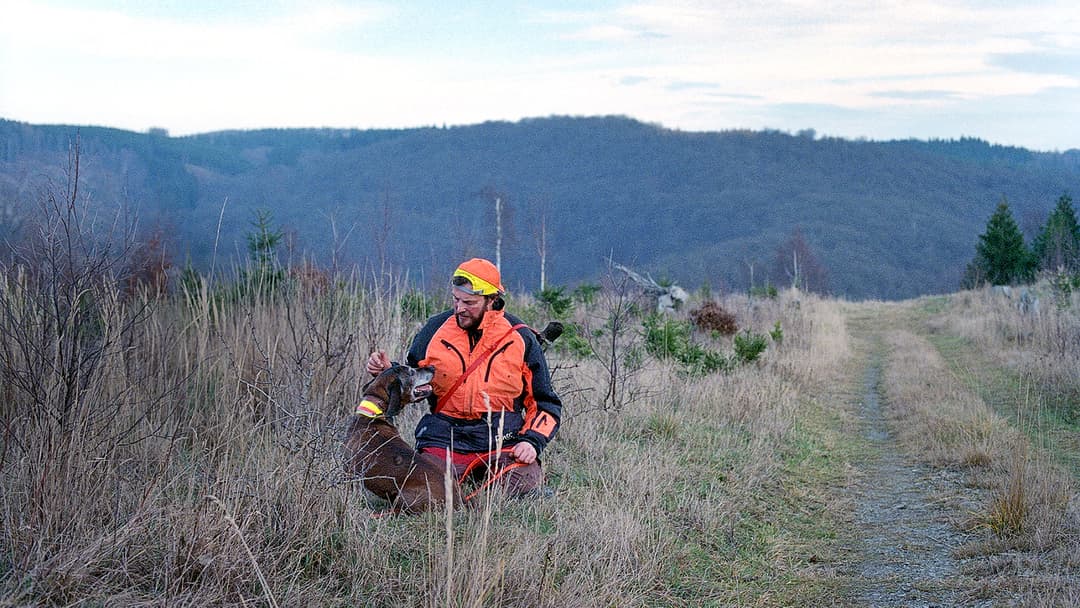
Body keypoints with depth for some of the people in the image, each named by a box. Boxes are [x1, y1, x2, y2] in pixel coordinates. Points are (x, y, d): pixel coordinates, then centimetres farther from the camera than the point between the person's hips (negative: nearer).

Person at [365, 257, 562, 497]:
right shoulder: (435, 329, 6)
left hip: (503, 439, -1)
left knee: (525, 486, -27)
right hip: (445, 438, 1)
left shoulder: (521, 338, 4)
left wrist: (532, 441, -7)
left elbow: (546, 403, 9)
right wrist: (387, 372, -2)